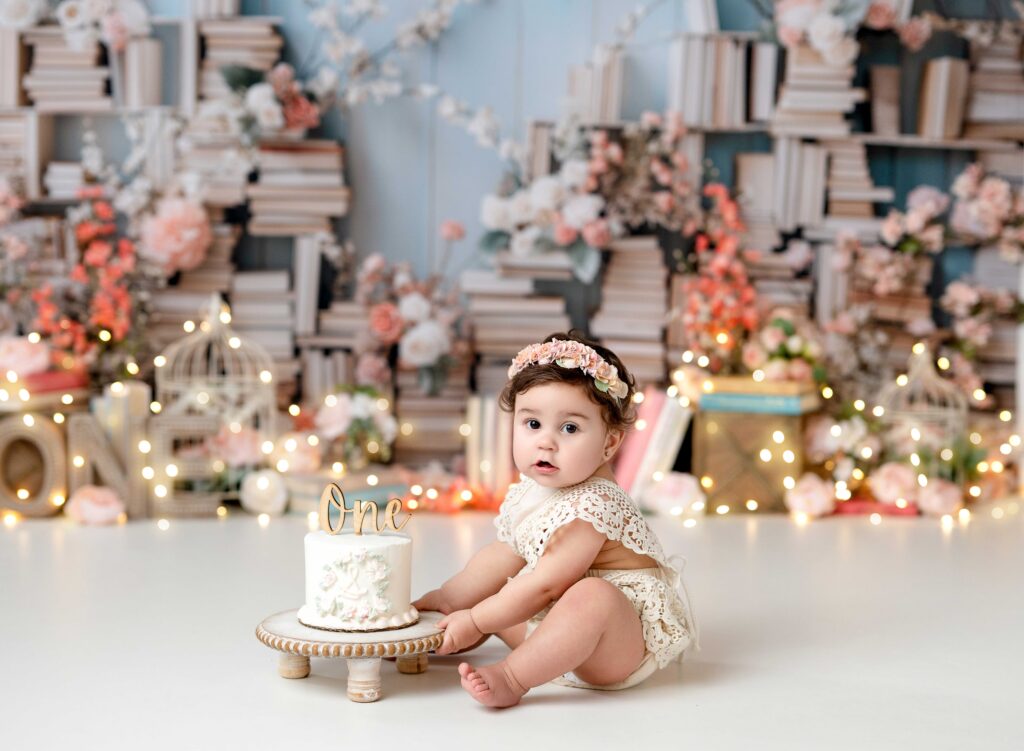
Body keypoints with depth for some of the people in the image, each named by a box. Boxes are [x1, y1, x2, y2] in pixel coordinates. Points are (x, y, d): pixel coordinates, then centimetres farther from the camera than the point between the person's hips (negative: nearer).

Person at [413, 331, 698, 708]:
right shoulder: (529, 494, 2)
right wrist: (442, 600, 9)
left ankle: (511, 677, -36)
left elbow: (545, 586, -25)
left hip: (624, 637, -10)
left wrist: (474, 622, -18)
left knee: (591, 594, -39)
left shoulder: (593, 507, -25)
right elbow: (502, 556, 14)